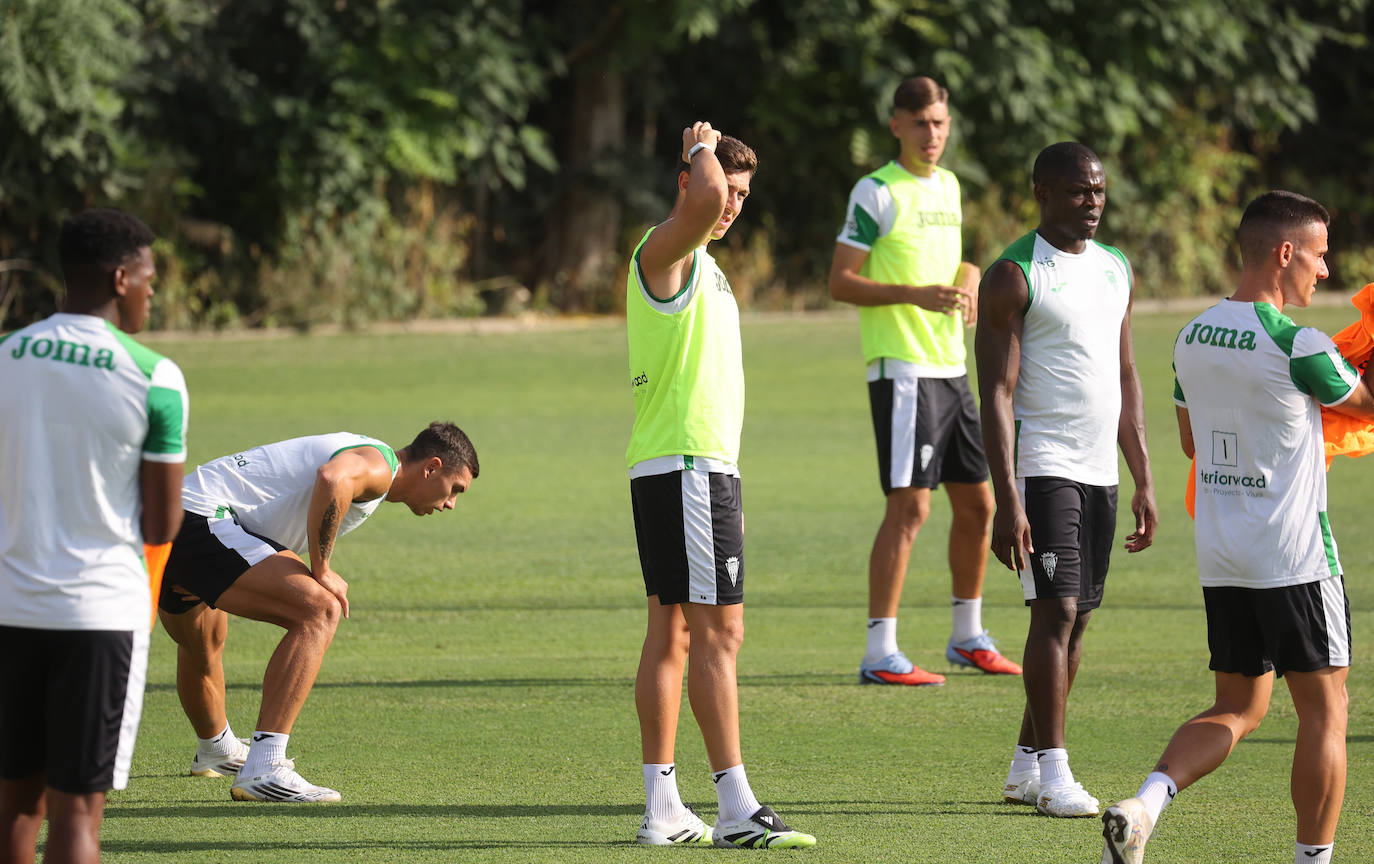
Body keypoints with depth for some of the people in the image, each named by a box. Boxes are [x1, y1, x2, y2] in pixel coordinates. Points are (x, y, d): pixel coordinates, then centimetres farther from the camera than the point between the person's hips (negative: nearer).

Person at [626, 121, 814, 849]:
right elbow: (702, 200, -34)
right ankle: (736, 809, -16)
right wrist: (701, 149, -12)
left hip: (695, 464, 11)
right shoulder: (664, 253, -10)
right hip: (686, 465, -11)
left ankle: (663, 808, 11)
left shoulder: (699, 264, 21)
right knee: (718, 630, -13)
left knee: (672, 631, 9)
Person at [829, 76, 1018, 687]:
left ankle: (967, 637, 27)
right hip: (901, 367, -8)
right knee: (909, 507, -13)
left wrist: (967, 281, 7)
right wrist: (916, 294, -22)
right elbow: (841, 282, -12)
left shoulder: (948, 187, 15)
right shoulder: (877, 193, -9)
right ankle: (880, 654, -11)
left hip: (951, 368, 8)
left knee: (976, 503, 12)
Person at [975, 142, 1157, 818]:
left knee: (1076, 617, 7)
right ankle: (1053, 775, -11)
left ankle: (1026, 763, 15)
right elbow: (996, 394, -12)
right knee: (1055, 610, -13)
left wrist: (1144, 481, 15)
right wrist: (1005, 500, -19)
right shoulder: (1014, 276, -8)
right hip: (1043, 464, -7)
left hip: (1101, 470, 7)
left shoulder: (1115, 269, 14)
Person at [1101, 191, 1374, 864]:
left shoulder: (1192, 338, 6)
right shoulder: (1298, 346, -15)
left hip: (1219, 557, 7)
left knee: (1237, 708, 14)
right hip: (1296, 556, -7)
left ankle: (1146, 803, -7)